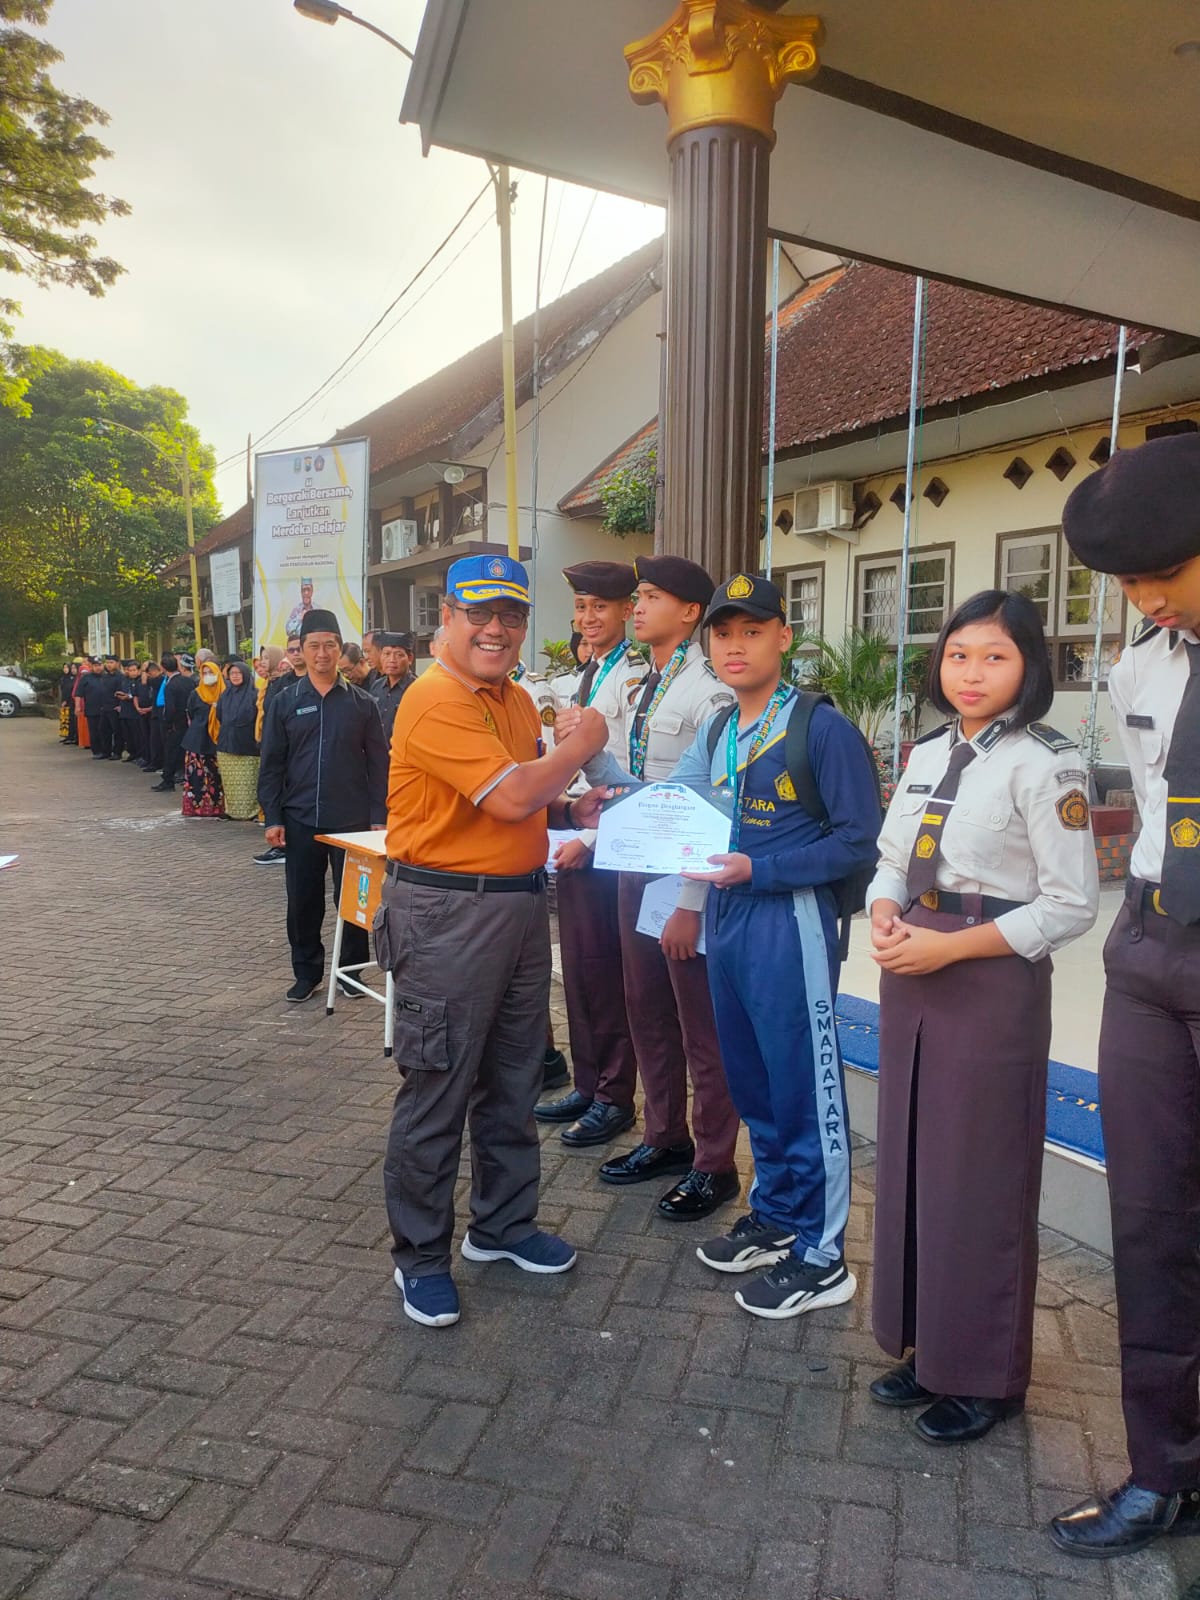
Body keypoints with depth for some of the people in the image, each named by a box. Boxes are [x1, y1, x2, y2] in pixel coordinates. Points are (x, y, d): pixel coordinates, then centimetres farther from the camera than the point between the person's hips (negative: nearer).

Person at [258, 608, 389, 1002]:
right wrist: (273, 818, -2)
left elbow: (378, 764, 3)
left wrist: (378, 816, -3)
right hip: (300, 820, 1)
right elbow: (272, 764, 4)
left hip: (352, 819, -1)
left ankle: (352, 970, 21)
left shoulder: (362, 703, 2)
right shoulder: (284, 702, 4)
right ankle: (307, 972, 22)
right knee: (302, 901, 8)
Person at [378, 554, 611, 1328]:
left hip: (522, 904, 9)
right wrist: (583, 744, -11)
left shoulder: (519, 701, 12)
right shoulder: (435, 700, -17)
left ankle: (505, 1224, 37)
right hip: (447, 914, -9)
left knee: (513, 1082, 19)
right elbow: (509, 797, -25)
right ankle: (421, 1256, 22)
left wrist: (572, 810, 4)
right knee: (436, 1091, 4)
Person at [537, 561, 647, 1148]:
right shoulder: (578, 682, 16)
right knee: (577, 966, 14)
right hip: (570, 838, 9)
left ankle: (614, 1098, 15)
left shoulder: (633, 680, -12)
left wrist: (591, 838, -17)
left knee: (603, 968, 0)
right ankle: (586, 1085, 27)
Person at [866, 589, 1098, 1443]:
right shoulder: (929, 753, 9)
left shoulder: (1044, 764, -11)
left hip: (994, 987, -7)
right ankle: (929, 1347, 34)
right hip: (911, 981, 7)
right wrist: (885, 919, -8)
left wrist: (950, 945, -18)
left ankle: (986, 1374, 26)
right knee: (912, 1164, 15)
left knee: (980, 1177, 5)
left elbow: (1070, 906, -13)